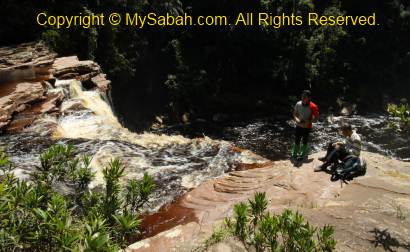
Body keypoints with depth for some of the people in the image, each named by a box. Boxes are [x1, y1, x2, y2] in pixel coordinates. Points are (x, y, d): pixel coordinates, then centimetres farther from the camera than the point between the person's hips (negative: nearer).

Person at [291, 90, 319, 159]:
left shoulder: (312, 106, -17)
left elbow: (316, 116, -7)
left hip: (307, 127, -3)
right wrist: (296, 119, -18)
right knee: (297, 141, 12)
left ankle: (303, 155, 28)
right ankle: (294, 154, 28)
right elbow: (294, 114, 1)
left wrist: (308, 121, -20)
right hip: (298, 126, 3)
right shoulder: (298, 104, -9)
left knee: (305, 142, 12)